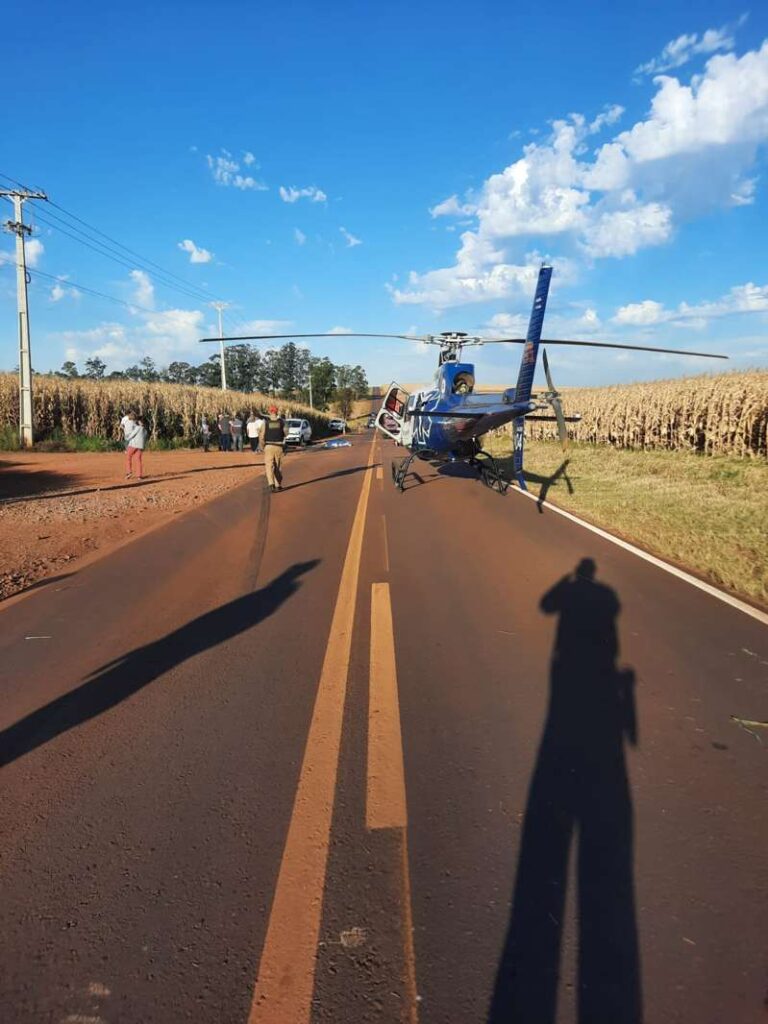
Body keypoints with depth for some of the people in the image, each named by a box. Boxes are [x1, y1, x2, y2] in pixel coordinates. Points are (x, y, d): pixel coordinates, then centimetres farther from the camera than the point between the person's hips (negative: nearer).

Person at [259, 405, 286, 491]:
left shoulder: (265, 422, -5)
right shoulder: (282, 421, -3)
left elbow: (261, 436, -5)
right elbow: (285, 433, 5)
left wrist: (262, 446, 11)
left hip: (268, 446, -1)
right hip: (279, 446, 1)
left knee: (269, 466, 2)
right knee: (278, 467, 14)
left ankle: (271, 483, -18)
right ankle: (278, 485, 20)